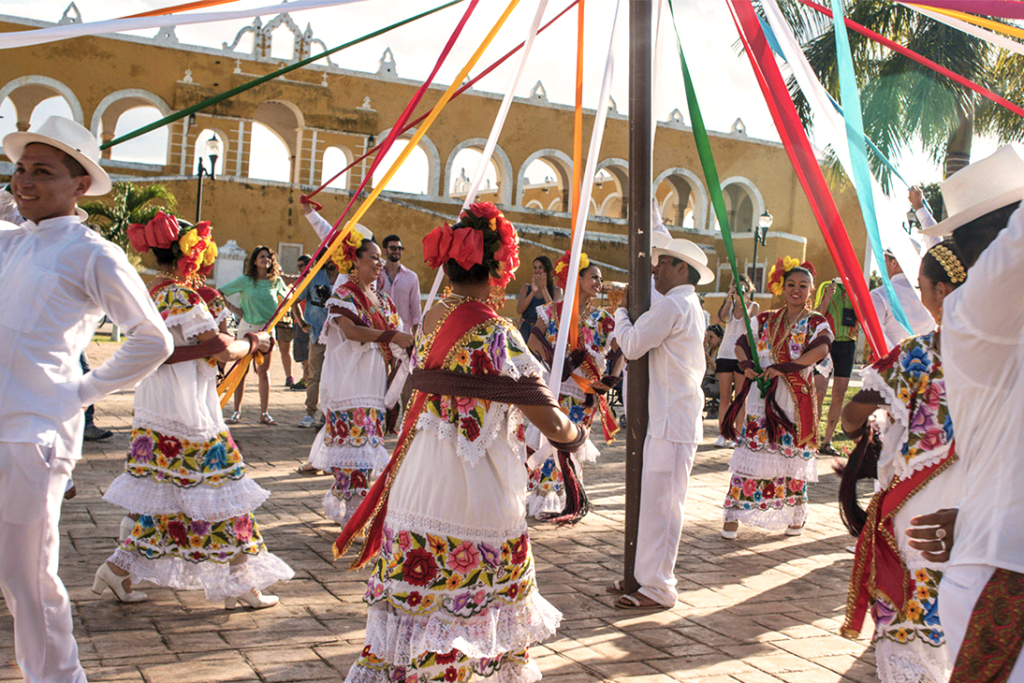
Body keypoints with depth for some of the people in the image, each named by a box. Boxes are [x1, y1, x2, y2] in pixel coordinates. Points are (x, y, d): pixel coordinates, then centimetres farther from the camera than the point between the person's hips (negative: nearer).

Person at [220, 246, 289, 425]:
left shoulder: (276, 281, 3)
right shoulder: (245, 280, -5)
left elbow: (286, 297, 20)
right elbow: (219, 293, -2)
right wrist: (233, 308, -7)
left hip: (267, 329, 2)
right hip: (247, 327, -2)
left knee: (264, 371, 4)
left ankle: (264, 413, 8)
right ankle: (237, 412, 8)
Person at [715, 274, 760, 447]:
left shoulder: (754, 306, 4)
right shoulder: (730, 304, 10)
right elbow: (720, 318, -10)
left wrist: (743, 302, -16)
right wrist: (730, 298, -15)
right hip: (725, 354, 2)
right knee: (724, 397, 2)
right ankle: (722, 434, 5)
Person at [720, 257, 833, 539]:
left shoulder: (816, 322, 1)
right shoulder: (766, 320, 12)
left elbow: (821, 349, -17)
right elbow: (741, 343, 13)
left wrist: (783, 367, -23)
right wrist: (746, 364, -9)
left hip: (796, 400, -2)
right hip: (762, 397, 2)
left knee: (794, 455, 4)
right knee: (751, 451, -1)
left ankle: (796, 516, 20)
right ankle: (734, 515, 3)